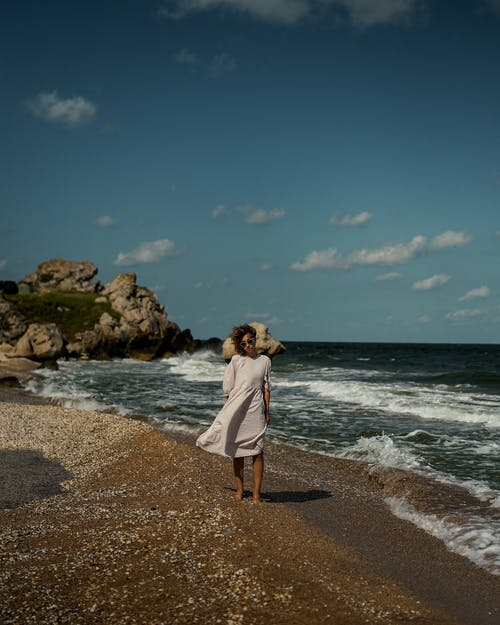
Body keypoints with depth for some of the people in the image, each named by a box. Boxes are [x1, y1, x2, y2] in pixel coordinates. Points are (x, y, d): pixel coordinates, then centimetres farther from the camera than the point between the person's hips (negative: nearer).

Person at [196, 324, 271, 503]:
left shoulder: (265, 361, 6)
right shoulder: (236, 360, 2)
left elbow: (266, 387, 7)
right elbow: (228, 387, 5)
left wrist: (267, 411, 4)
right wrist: (232, 406, 1)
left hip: (256, 412, 0)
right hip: (237, 410, 0)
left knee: (257, 451, -3)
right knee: (237, 451, 6)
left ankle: (256, 493, 1)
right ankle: (239, 490, 17)